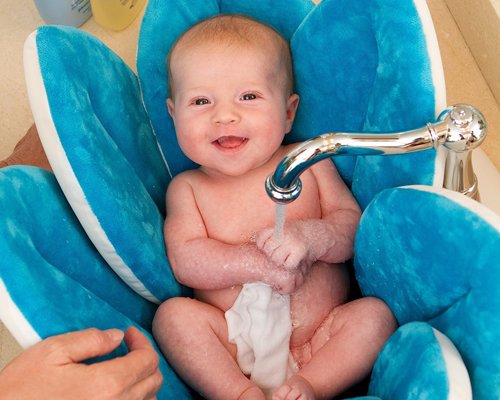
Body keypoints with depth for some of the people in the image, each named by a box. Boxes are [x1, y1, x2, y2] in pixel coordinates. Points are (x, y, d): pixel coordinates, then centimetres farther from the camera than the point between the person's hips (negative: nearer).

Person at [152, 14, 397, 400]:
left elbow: (354, 224, 2)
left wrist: (310, 236, -20)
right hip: (232, 345, 0)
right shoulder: (187, 188, 7)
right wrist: (254, 261, -20)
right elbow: (185, 260, -6)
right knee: (173, 314, -23)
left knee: (375, 313, -21)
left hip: (317, 339, 1)